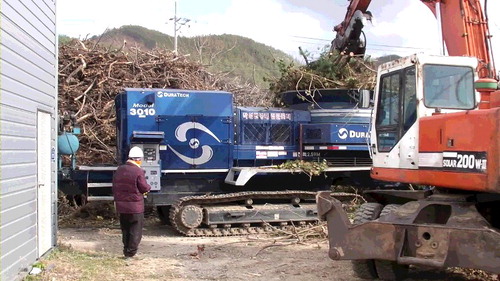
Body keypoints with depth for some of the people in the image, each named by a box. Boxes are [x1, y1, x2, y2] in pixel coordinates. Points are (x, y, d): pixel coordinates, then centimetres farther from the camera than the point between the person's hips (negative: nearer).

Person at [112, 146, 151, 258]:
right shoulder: (138, 171, -17)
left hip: (121, 205, 6)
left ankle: (126, 250, 23)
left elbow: (115, 186, 12)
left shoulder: (119, 170, 4)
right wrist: (148, 188, 10)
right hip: (135, 206, -6)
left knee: (125, 228, 17)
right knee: (136, 229, 4)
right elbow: (144, 188, -12)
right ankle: (131, 252, 2)